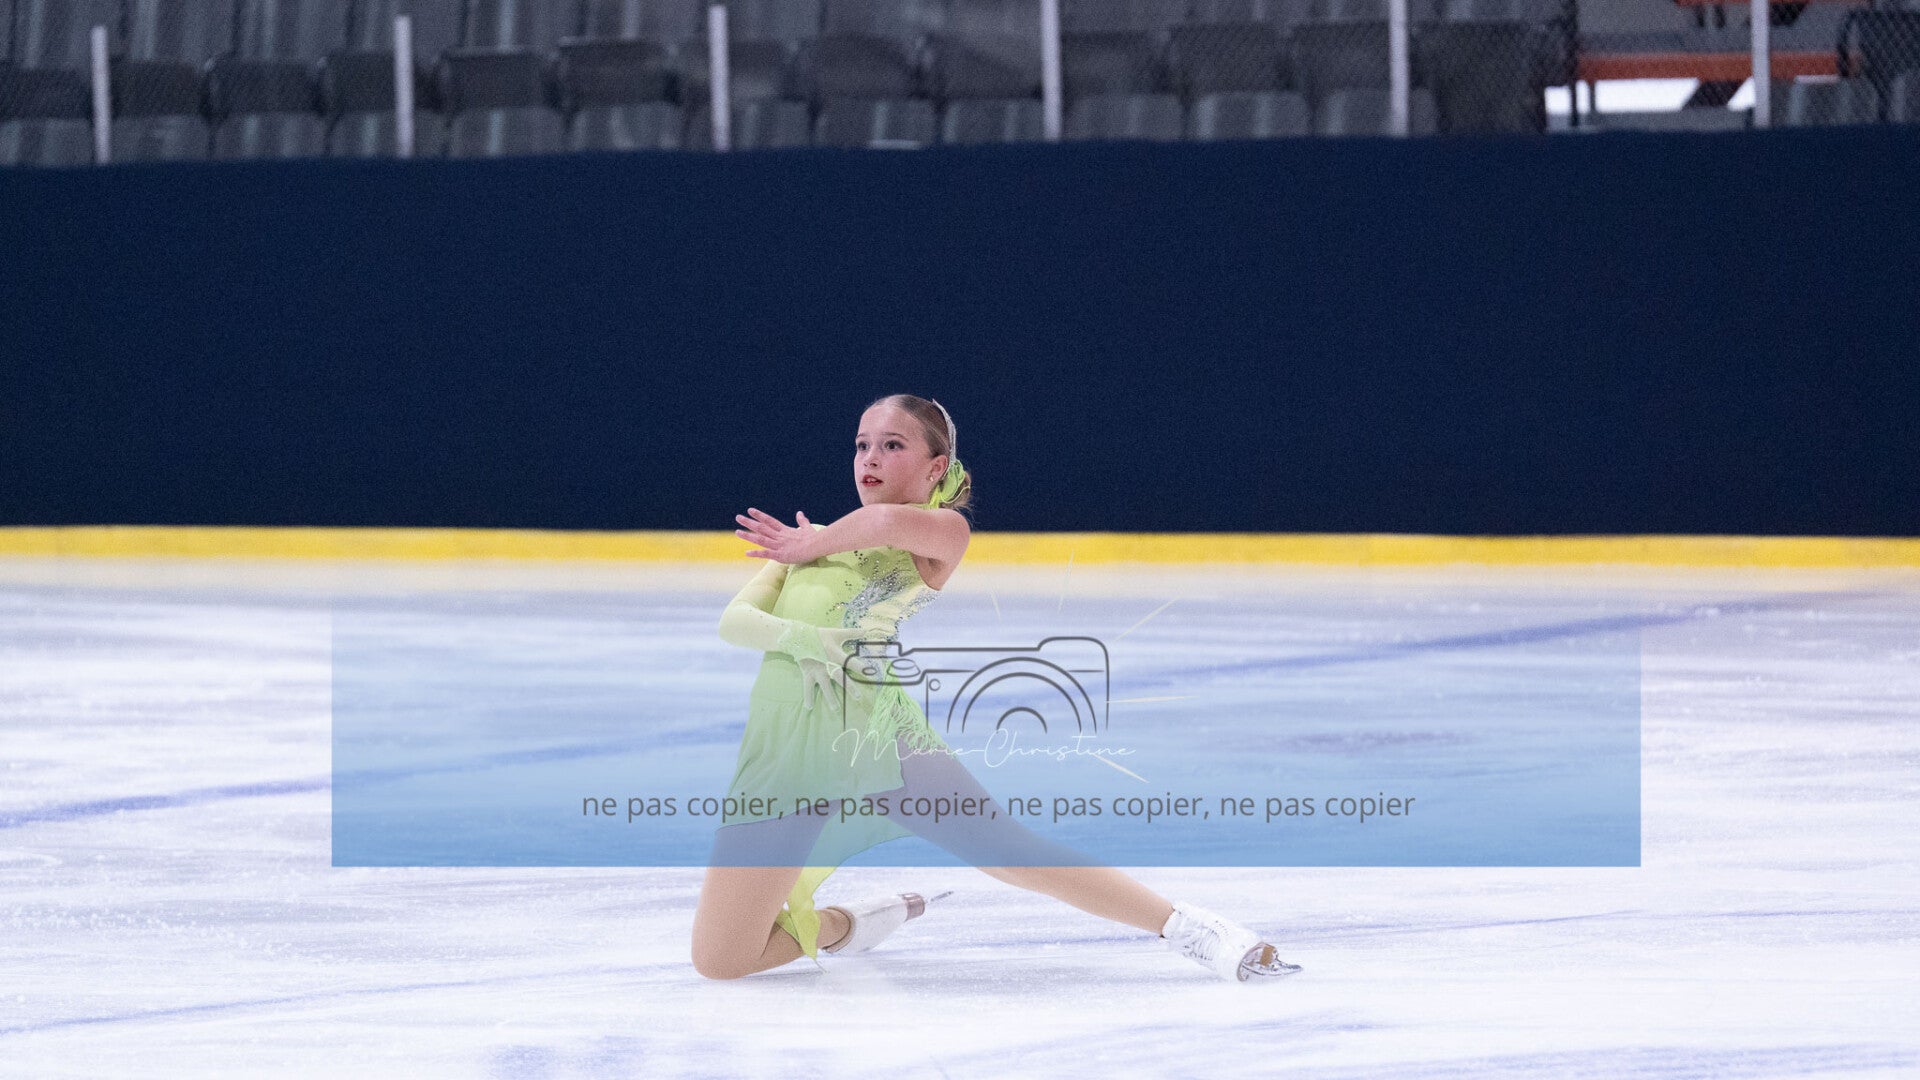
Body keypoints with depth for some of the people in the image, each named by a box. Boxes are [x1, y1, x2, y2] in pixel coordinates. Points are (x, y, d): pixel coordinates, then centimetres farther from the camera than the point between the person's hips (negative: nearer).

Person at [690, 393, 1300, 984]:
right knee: (719, 960, -4)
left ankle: (1184, 926, 2)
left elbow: (892, 521, -18)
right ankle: (850, 923, 22)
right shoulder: (808, 539, 21)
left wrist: (811, 547, -5)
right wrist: (800, 636, -7)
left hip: (883, 736, -3)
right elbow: (733, 622, 10)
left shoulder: (944, 533, 5)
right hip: (787, 753, 4)